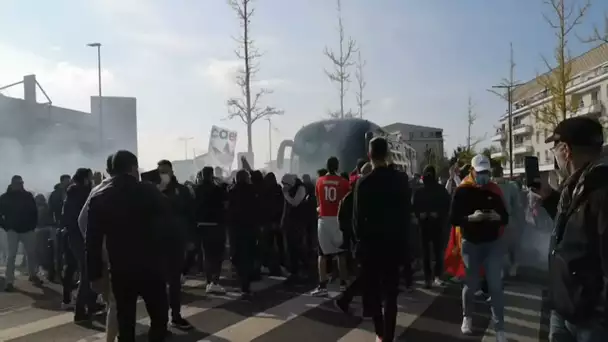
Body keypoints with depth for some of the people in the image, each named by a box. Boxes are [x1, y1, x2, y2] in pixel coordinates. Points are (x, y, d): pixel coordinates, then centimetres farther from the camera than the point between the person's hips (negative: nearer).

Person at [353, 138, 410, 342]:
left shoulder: (363, 182, -11)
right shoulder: (400, 179, -2)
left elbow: (357, 216, -9)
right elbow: (406, 211, 1)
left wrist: (359, 238, 5)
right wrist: (401, 236, 9)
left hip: (370, 242, -2)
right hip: (394, 241, 2)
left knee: (373, 289, 13)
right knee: (390, 290, 5)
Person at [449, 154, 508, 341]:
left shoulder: (495, 190, 1)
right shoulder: (462, 191, -7)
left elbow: (506, 217, 7)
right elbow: (454, 219, -10)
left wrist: (498, 217, -16)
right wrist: (471, 217, -26)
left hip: (492, 243, 2)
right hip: (470, 243, -2)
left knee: (495, 286, 0)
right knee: (471, 284, 11)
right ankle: (467, 318, 34)